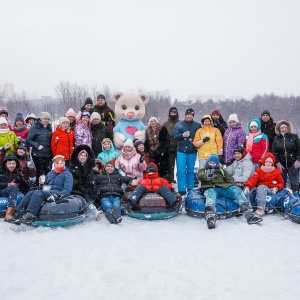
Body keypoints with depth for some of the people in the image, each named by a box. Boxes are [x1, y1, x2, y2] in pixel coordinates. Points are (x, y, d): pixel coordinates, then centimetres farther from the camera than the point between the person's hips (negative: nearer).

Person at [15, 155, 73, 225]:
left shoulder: (67, 174, 4)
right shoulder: (50, 173, 26)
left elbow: (67, 189, -9)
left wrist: (58, 195, -25)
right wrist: (42, 183, 9)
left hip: (56, 192, -7)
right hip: (47, 192, 7)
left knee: (38, 193, -31)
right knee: (30, 193, -19)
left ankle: (29, 215, -43)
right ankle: (17, 213, -28)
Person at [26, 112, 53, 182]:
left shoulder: (49, 127, 11)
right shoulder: (35, 127, -8)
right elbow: (28, 140, -10)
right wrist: (37, 145, -19)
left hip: (48, 155, 5)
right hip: (38, 154, -5)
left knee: (49, 172, 5)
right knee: (40, 173, 1)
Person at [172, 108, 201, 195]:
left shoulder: (197, 125, 5)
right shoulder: (179, 125, 3)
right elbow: (174, 136, -3)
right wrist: (182, 135, -17)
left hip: (192, 152, 1)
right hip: (181, 151, -1)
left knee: (191, 170, 11)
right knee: (181, 171, -3)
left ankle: (190, 189, 20)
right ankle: (182, 190, 3)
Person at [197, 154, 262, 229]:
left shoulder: (222, 171, 34)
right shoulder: (203, 170, 26)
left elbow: (229, 180, 21)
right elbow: (199, 176, 1)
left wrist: (233, 188, -1)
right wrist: (207, 176, -23)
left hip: (224, 187, 3)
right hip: (210, 188, -3)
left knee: (237, 190, -24)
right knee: (210, 193, -39)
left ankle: (249, 214, -36)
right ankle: (210, 216, -64)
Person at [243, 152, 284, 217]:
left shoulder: (277, 172, 11)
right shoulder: (259, 170, 9)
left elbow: (281, 183, 15)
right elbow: (253, 180, -5)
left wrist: (276, 188, -7)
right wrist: (247, 187, -25)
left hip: (271, 190, 0)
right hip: (261, 188, 0)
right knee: (261, 187, -33)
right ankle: (260, 208, -47)